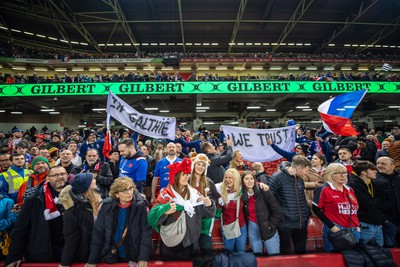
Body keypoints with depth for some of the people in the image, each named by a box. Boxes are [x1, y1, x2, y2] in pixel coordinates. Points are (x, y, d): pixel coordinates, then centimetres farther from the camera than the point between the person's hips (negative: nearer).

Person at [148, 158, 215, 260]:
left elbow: (206, 213, -4)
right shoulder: (165, 194, -12)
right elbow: (152, 216, -19)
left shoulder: (193, 193, -3)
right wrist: (165, 211, -38)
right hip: (169, 242, -2)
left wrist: (209, 205, -24)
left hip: (187, 241, 3)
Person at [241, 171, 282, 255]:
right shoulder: (242, 196, -5)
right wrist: (246, 226, 3)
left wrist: (270, 226, -8)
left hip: (268, 228, -2)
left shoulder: (264, 191, -14)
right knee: (256, 254, 13)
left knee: (274, 255, 5)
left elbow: (277, 211, -9)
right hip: (252, 227, 3)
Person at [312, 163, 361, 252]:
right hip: (335, 230, -7)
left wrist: (358, 225, 10)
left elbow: (355, 209, 20)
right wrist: (331, 226, -15)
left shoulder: (349, 189, 12)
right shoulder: (323, 190, -10)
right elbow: (316, 209, -13)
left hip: (354, 230, 7)